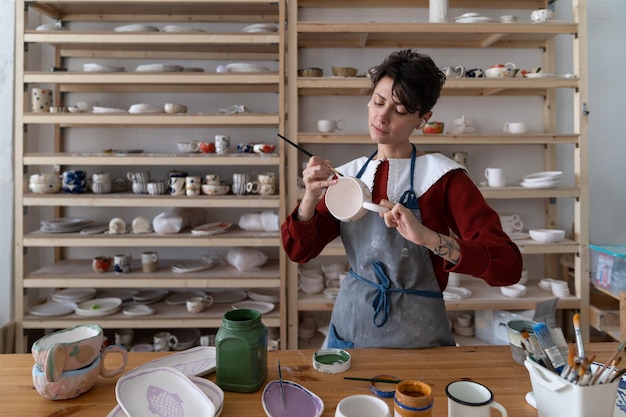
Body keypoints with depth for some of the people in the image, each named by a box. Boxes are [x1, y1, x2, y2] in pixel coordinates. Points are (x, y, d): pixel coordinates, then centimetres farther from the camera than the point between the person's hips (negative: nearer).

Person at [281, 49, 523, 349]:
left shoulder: (442, 175, -14)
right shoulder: (349, 174, -1)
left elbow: (508, 267, -21)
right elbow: (299, 251, -3)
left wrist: (428, 237, -36)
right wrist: (311, 198, -21)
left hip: (415, 338, -4)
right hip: (347, 329, 4)